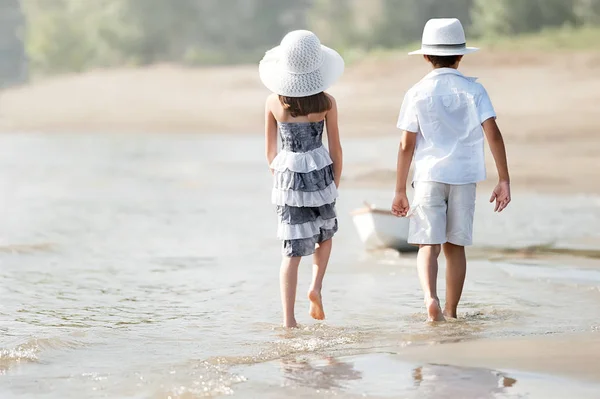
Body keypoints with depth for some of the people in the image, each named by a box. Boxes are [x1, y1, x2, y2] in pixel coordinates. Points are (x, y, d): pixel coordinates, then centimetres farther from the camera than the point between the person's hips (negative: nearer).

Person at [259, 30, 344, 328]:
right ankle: (316, 286, 5)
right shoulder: (326, 102, -8)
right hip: (319, 172, -1)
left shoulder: (274, 102, -4)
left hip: (287, 174, 1)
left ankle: (288, 319, 0)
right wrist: (335, 185, 10)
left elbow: (270, 151, 5)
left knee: (292, 249, 5)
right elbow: (336, 149, -2)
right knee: (325, 233, 26)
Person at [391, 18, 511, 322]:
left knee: (428, 245, -3)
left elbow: (407, 145, -3)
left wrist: (400, 190, 3)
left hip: (429, 175, -1)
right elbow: (493, 134, -8)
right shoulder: (473, 90, 0)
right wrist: (504, 180, -4)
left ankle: (430, 297, -27)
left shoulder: (417, 93, -1)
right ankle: (451, 311, 16)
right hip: (464, 176, 1)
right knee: (455, 246, 11)